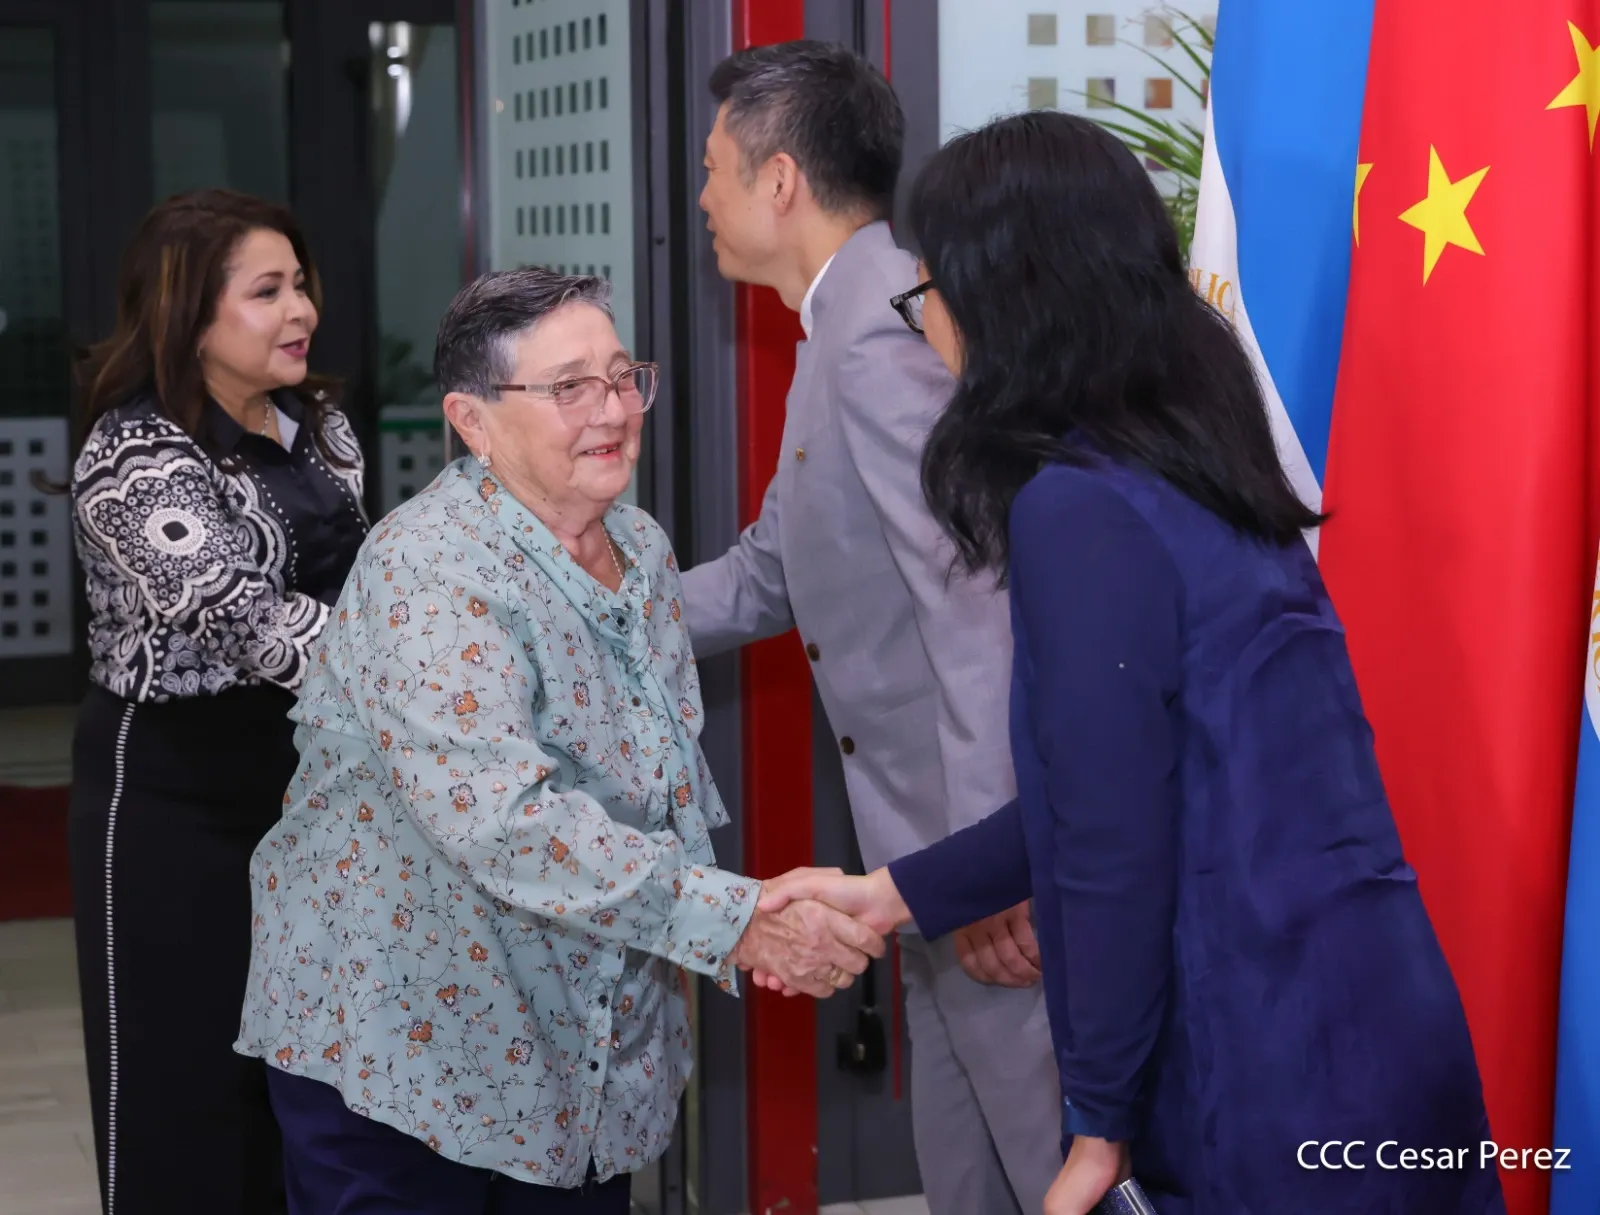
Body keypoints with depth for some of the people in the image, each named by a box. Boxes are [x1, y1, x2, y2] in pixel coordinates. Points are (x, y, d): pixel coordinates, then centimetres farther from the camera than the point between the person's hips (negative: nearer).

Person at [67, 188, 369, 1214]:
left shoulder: (321, 428, 6)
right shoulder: (135, 458, -17)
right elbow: (239, 618, -27)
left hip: (306, 770, 7)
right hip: (171, 793, -6)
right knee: (185, 1069, 2)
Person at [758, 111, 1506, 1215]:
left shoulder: (1080, 511, -18)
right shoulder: (1191, 475, 10)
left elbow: (1116, 843, -18)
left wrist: (1100, 1124, -8)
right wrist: (898, 893, 20)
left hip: (1273, 1069, -8)